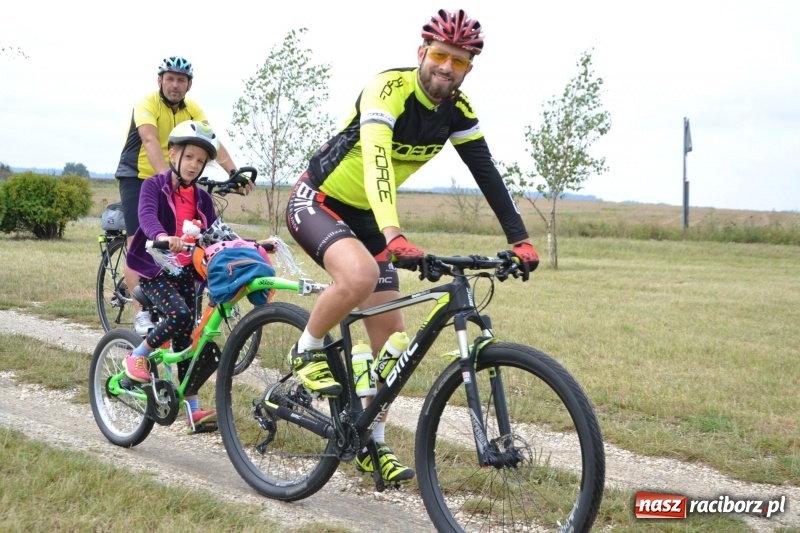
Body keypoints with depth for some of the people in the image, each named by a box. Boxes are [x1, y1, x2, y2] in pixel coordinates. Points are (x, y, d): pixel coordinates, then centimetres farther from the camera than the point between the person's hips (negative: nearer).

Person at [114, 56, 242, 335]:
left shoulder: (192, 109, -2)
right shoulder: (147, 103, -18)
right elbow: (150, 140, -34)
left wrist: (233, 171, -31)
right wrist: (165, 175, -50)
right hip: (137, 177, -5)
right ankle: (141, 313, -15)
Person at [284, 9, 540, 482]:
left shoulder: (457, 110, -5)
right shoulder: (388, 89, -25)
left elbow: (487, 173, -5)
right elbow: (376, 159, -39)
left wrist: (520, 239, -16)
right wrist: (394, 235, -53)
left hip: (363, 216, 7)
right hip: (316, 201, -7)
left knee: (390, 332, 1)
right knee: (360, 276, -37)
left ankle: (373, 446, 16)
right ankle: (307, 354, -8)